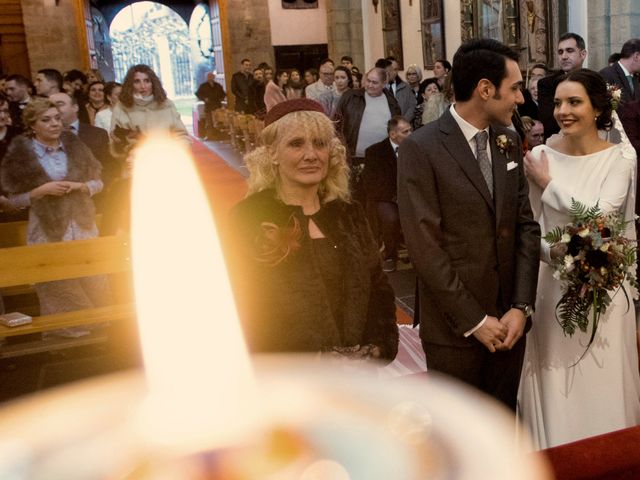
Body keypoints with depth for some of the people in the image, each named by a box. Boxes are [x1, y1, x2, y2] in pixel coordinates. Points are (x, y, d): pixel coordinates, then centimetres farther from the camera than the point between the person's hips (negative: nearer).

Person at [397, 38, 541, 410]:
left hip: (509, 321, 5)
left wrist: (521, 307, -4)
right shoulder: (421, 149, -13)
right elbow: (425, 247, -16)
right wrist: (474, 321, -13)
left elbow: (526, 226, 6)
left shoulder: (510, 142, 7)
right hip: (455, 328, -5)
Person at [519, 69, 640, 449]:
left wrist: (549, 183, -10)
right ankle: (553, 452, 29)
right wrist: (554, 252, -18)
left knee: (602, 382, 10)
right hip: (552, 284, 1)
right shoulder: (540, 157, -2)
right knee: (554, 383, 10)